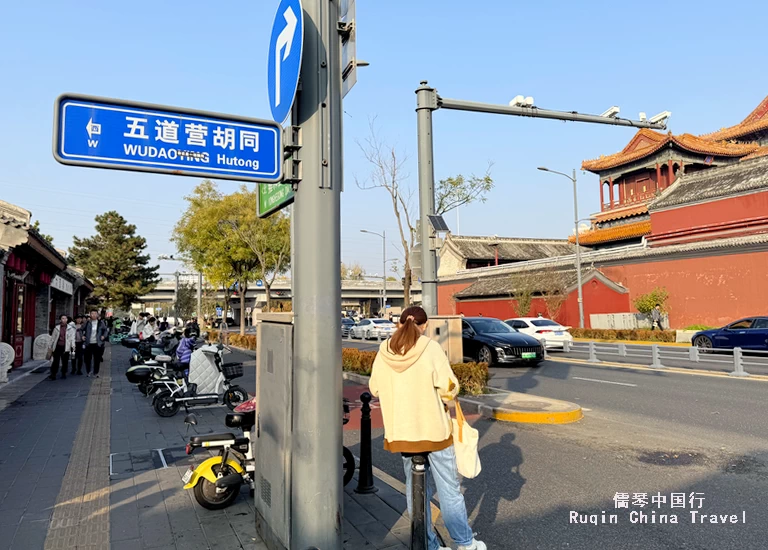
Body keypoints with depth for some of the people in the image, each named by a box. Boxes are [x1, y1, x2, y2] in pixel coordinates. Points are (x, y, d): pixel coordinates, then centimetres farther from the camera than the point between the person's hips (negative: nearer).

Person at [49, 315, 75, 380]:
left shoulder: (70, 328, 5)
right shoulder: (57, 328, 8)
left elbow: (72, 337, 1)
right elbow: (53, 337, 13)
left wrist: (73, 345, -9)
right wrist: (51, 346, 12)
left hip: (66, 347, 0)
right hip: (57, 346, 0)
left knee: (65, 361, 5)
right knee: (55, 361, -3)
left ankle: (63, 374, 18)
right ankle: (53, 374, 0)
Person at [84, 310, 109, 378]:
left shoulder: (101, 323, 3)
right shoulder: (87, 323, 2)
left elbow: (106, 330, 14)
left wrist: (104, 336, 1)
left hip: (97, 344, 0)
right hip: (89, 344, 0)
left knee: (97, 359, 2)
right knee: (88, 358, 6)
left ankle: (96, 373, 14)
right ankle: (88, 372, 23)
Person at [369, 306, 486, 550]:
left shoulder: (383, 352, -2)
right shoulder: (431, 348, -14)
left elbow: (375, 389, 6)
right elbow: (449, 388, -15)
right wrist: (433, 391, 6)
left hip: (401, 431, 4)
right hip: (434, 429, -3)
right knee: (449, 490, 11)